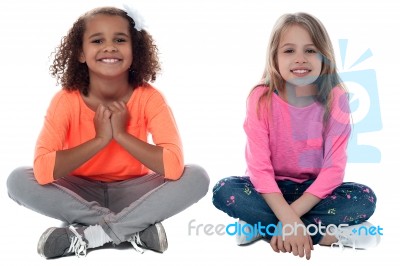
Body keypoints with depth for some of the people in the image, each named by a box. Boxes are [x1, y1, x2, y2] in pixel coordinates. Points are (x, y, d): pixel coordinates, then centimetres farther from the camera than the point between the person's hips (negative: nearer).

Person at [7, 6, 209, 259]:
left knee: (197, 177, -25)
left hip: (131, 192, 0)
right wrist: (100, 139, -29)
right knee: (19, 180, -25)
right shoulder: (66, 100, -16)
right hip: (81, 193, 1)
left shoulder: (149, 98, -16)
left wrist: (122, 134, -28)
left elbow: (174, 166, -27)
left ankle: (87, 234, -25)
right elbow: (42, 169, -29)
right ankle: (134, 229, -24)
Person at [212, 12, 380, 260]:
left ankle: (261, 226, -23)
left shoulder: (335, 99, -14)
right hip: (270, 189, 0)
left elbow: (334, 168, -17)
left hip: (314, 190, 1)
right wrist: (288, 219, -32)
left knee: (365, 198, -25)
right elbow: (259, 167, -20)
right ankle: (327, 234, -26)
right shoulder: (262, 99, -15)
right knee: (224, 191, -28)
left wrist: (290, 216, -25)